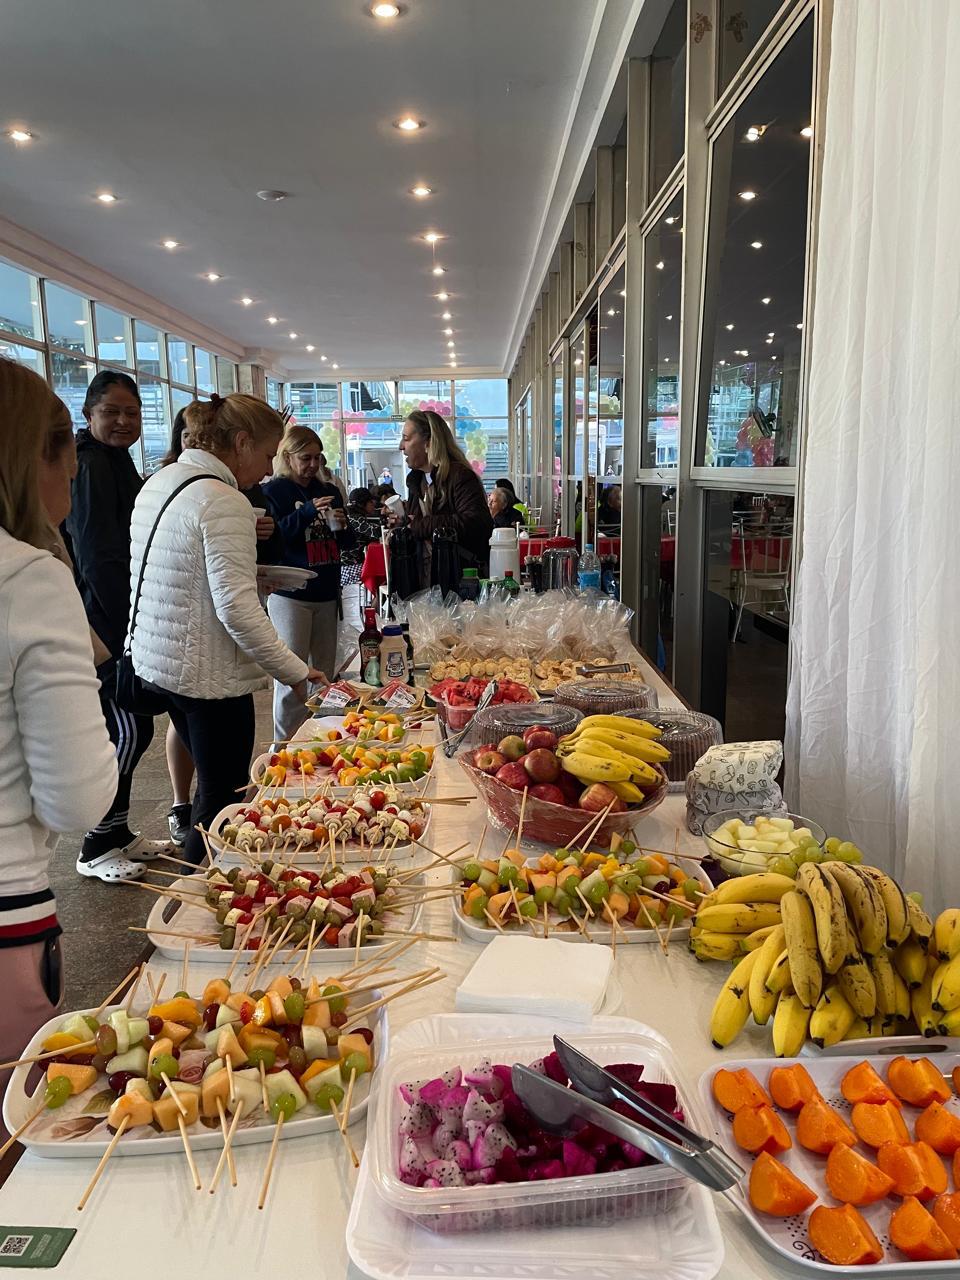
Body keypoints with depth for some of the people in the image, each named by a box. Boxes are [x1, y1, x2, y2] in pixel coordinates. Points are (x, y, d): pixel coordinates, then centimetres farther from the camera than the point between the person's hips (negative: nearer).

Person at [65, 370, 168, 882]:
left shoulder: (116, 462, 17)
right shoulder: (91, 466, -14)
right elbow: (99, 558, -20)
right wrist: (132, 626, -18)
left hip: (120, 622, 10)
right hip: (104, 624, -10)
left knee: (130, 728, 14)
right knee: (129, 730, -5)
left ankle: (118, 832, 28)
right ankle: (96, 848, 9)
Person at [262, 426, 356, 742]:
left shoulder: (329, 491, 13)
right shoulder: (274, 491, -3)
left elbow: (348, 542, 18)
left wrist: (342, 526, -5)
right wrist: (308, 512, -23)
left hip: (327, 593, 6)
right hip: (290, 596, -6)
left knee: (325, 672, 13)